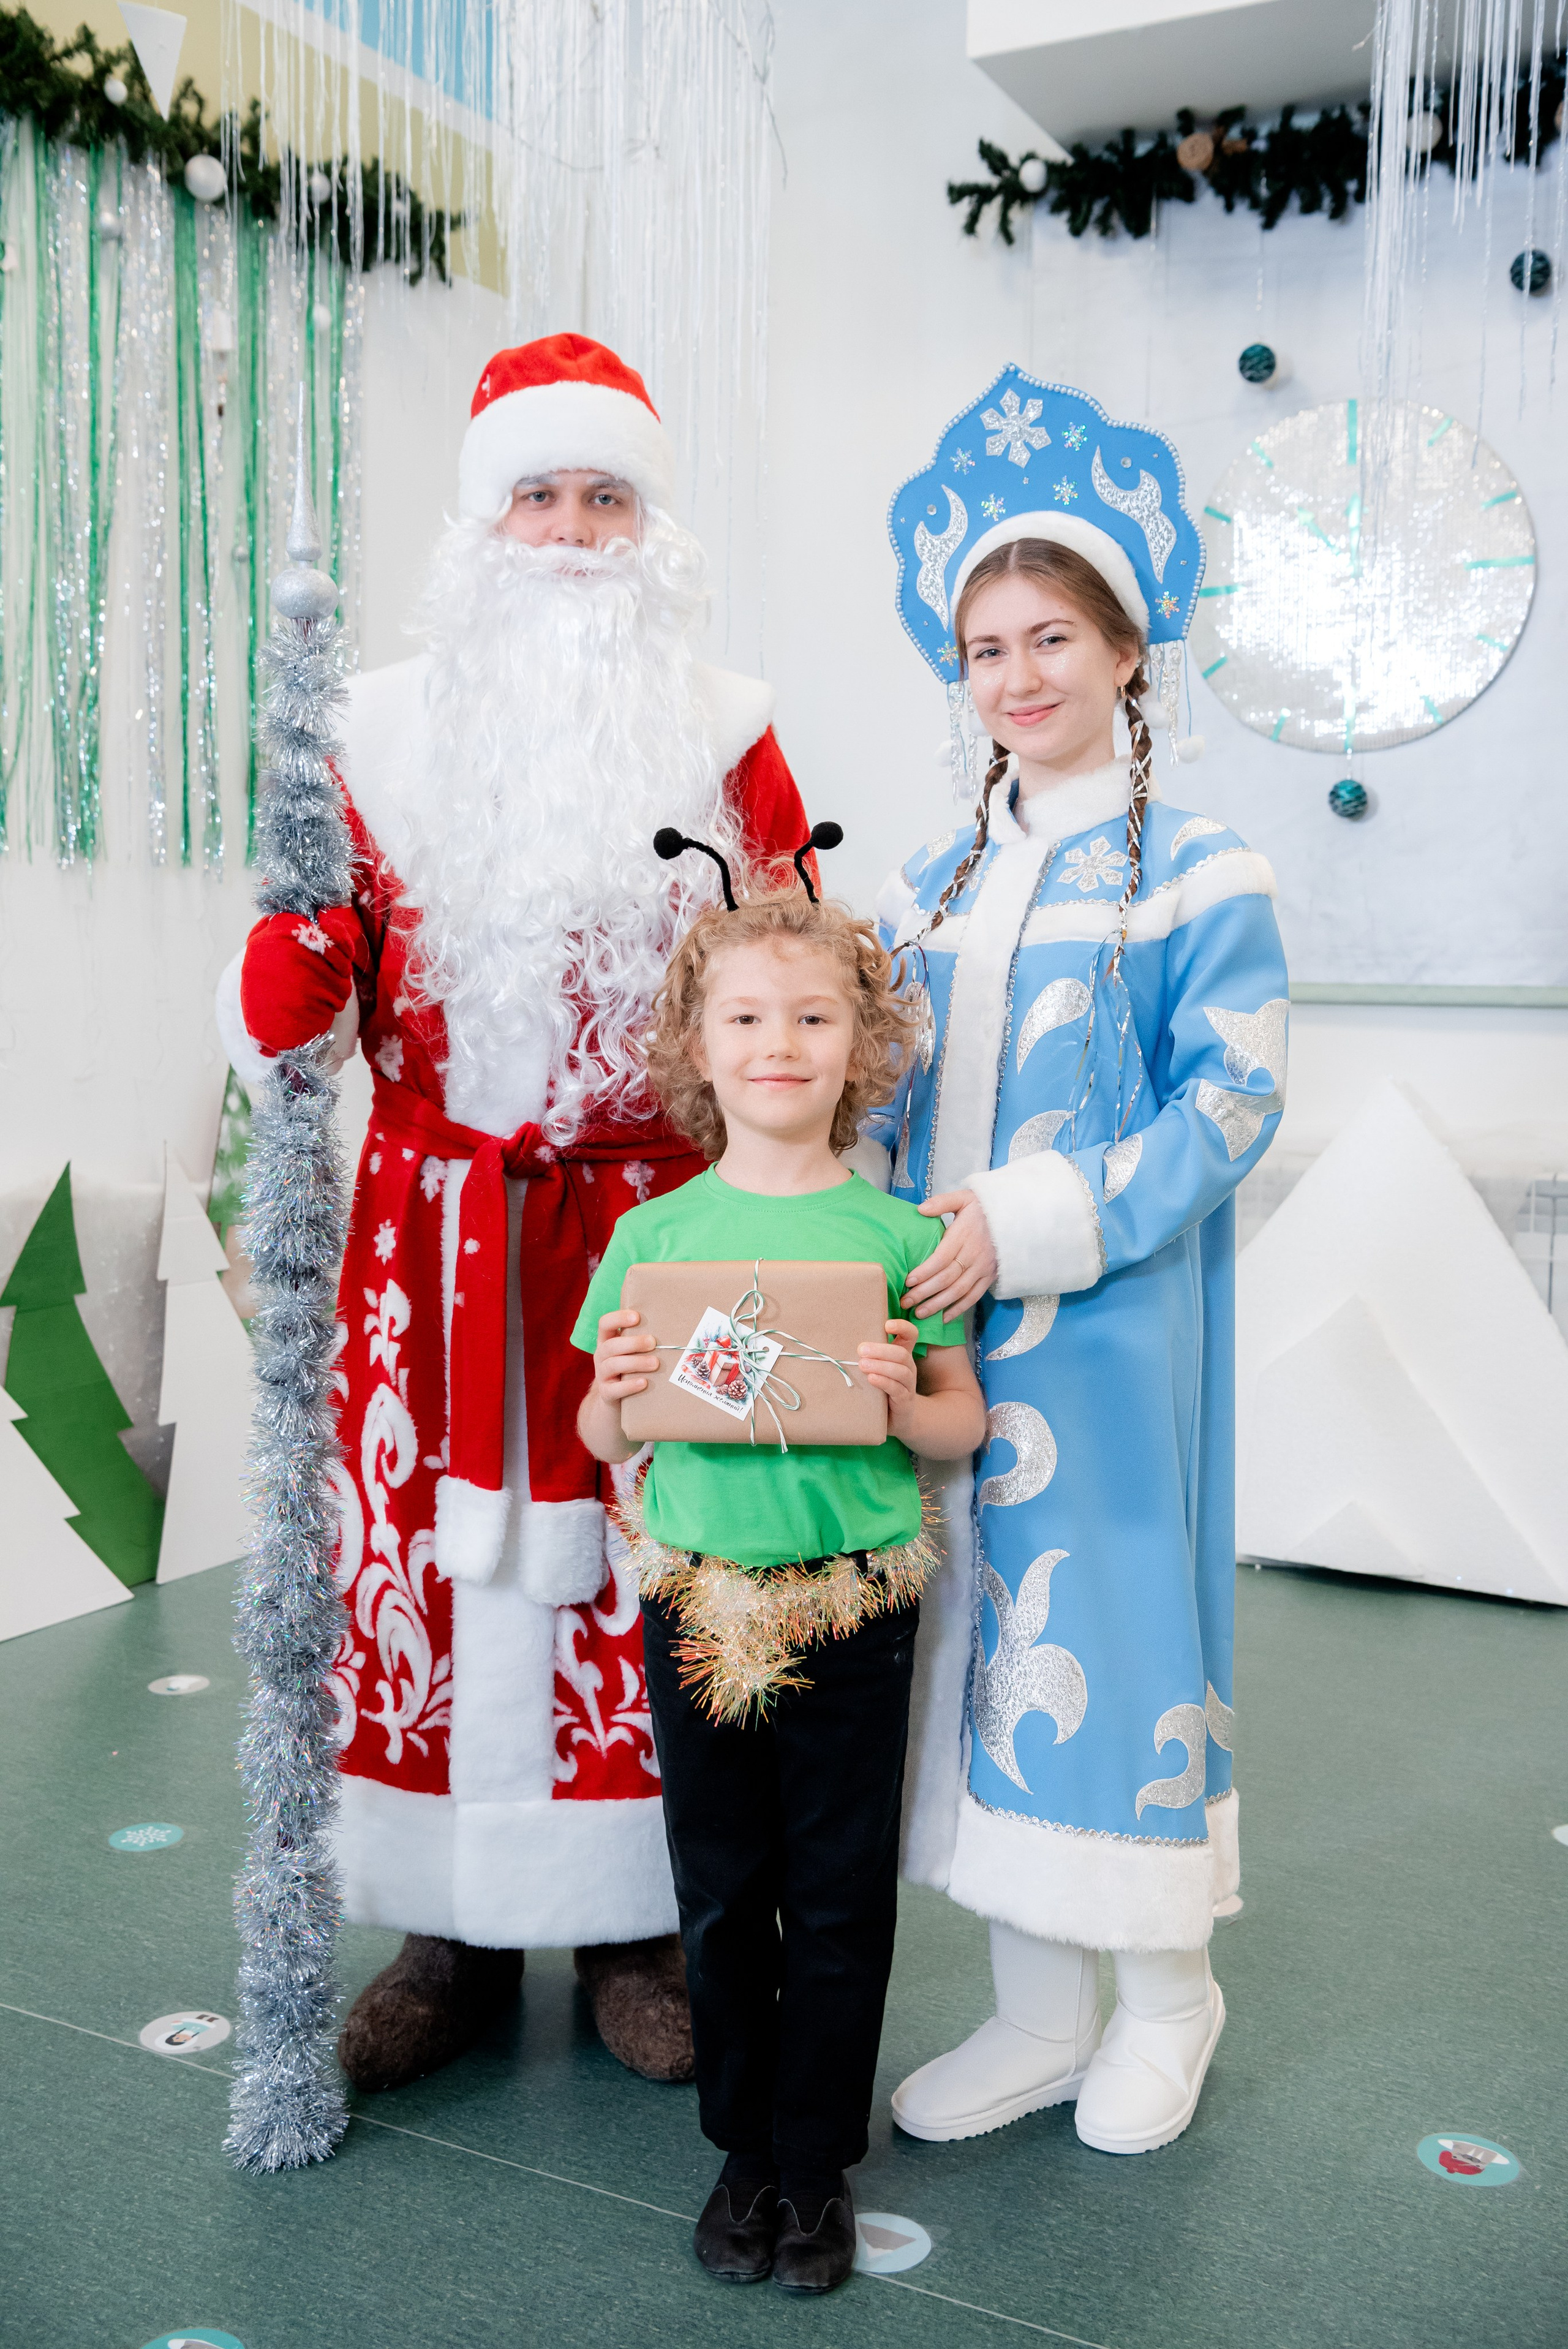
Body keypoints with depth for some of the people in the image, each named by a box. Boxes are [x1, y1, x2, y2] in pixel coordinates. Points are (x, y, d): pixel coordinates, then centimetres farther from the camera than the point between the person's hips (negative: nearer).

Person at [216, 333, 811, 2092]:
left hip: (654, 1224, -1)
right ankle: (458, 1929, 23)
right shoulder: (388, 726, 8)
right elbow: (312, 962, 8)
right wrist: (297, 946, -16)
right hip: (437, 1233, 1)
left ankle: (636, 1924, 23)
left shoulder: (722, 735, 6)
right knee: (436, 1542, 5)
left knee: (644, 1549, 4)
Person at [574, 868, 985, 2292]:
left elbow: (967, 1426, 1)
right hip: (696, 1601, 1)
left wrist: (904, 1403, -19)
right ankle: (744, 2149, 35)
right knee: (721, 1892, 15)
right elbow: (601, 1438, 5)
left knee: (839, 1902, 10)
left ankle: (819, 2164, 30)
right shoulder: (654, 1234, -2)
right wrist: (620, 1390, -16)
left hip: (853, 1606, -1)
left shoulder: (898, 1234, -5)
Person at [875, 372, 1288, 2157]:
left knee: (1111, 1604, 3)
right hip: (942, 1318, 5)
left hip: (1108, 1326, -5)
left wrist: (1032, 1223, -18)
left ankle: (1164, 1991, 28)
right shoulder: (930, 885, 12)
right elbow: (881, 1100, 14)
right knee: (982, 1604, 10)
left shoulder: (1195, 871, -4)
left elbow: (1230, 1101, -11)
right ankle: (1034, 2011, 27)